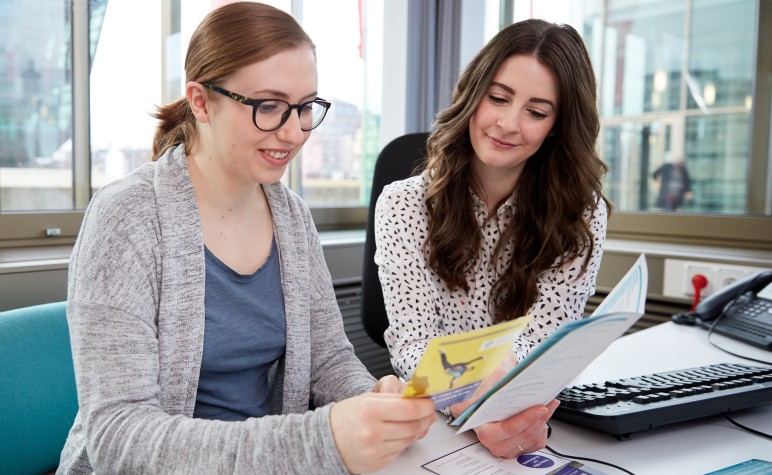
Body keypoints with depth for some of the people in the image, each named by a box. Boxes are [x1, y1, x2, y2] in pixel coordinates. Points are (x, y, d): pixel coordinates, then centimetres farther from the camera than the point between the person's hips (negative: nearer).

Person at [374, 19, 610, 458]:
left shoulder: (581, 213, -3)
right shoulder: (403, 205, -6)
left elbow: (542, 341, -11)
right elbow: (414, 343, -14)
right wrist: (474, 406, -35)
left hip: (537, 419, 0)